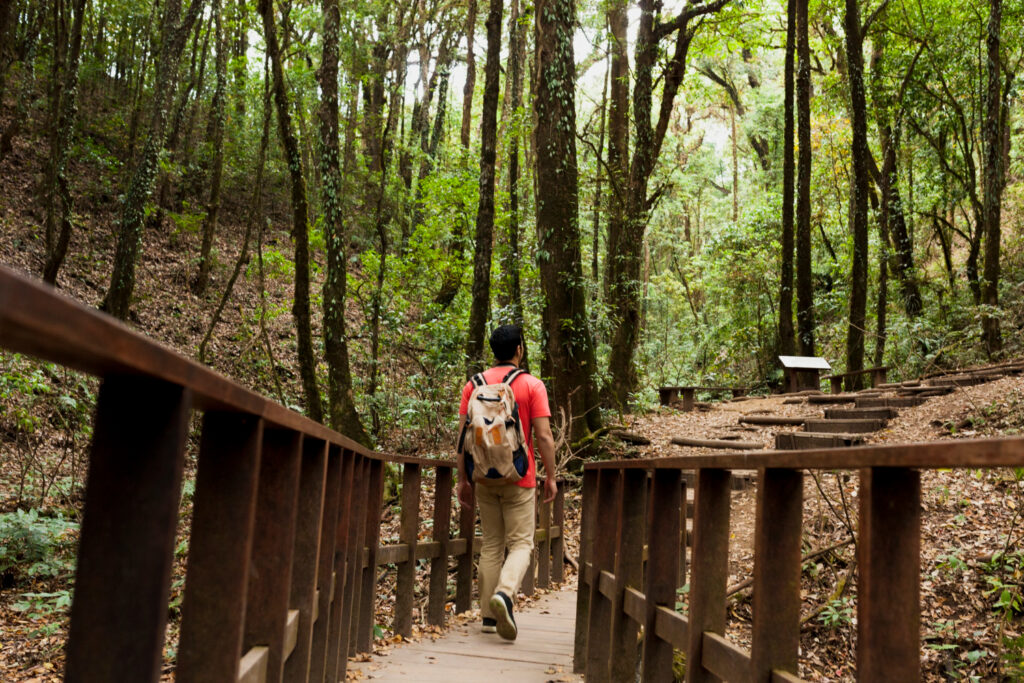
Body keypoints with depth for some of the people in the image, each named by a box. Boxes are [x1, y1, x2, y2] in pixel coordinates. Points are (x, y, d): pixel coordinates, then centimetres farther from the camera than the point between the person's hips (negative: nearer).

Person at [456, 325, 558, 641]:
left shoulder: (474, 385, 4)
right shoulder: (532, 386, -5)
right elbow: (543, 436, -9)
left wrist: (463, 479, 8)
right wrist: (551, 477, -1)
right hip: (519, 478, -3)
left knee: (491, 545, 12)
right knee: (521, 543, 3)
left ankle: (488, 616, 13)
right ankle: (504, 593, -22)